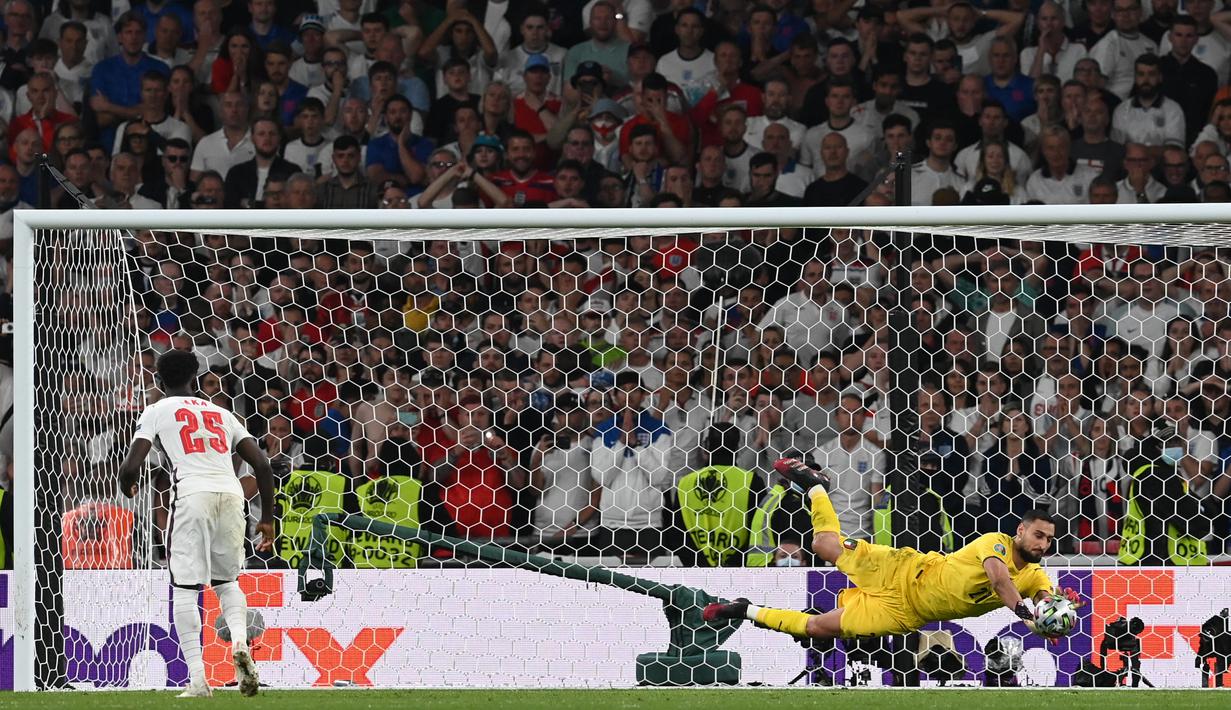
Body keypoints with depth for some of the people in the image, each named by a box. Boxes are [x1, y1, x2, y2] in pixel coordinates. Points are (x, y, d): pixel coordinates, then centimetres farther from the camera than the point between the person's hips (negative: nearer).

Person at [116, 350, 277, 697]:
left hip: (193, 495, -4)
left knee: (185, 588, 2)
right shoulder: (221, 413, 25)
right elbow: (262, 465, 17)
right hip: (231, 495, 4)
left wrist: (128, 486, 27)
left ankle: (197, 679, -8)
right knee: (226, 581, 21)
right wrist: (267, 519, 22)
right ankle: (240, 642, -8)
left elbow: (130, 467, 3)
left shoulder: (156, 411, 14)